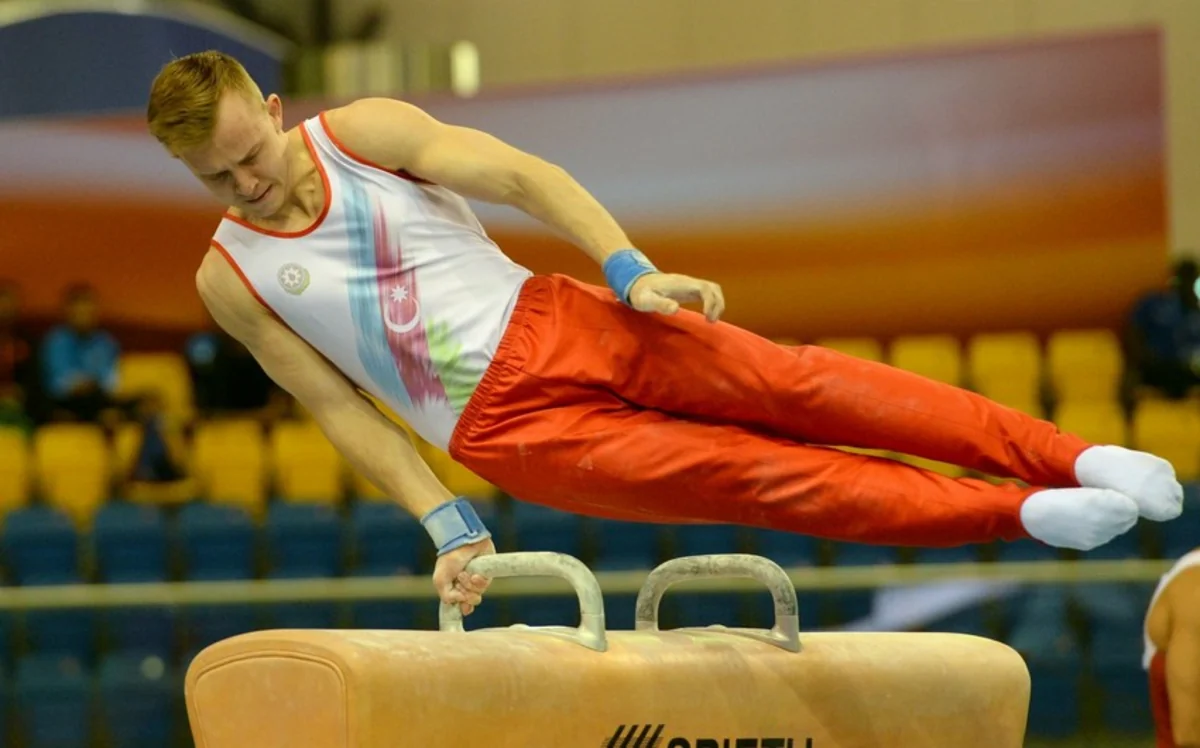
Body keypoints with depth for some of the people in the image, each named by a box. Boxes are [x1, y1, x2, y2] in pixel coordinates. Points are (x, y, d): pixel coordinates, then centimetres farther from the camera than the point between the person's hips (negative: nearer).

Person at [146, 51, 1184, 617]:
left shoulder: (362, 133, -2)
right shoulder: (231, 277, -1)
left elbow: (519, 173, -5)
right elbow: (340, 409, 2)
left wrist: (631, 269, -18)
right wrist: (449, 527, -3)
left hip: (552, 327, 1)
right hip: (507, 432, -1)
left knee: (786, 385, -14)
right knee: (748, 478, -12)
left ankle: (1070, 456, -14)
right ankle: (1017, 514, -12)